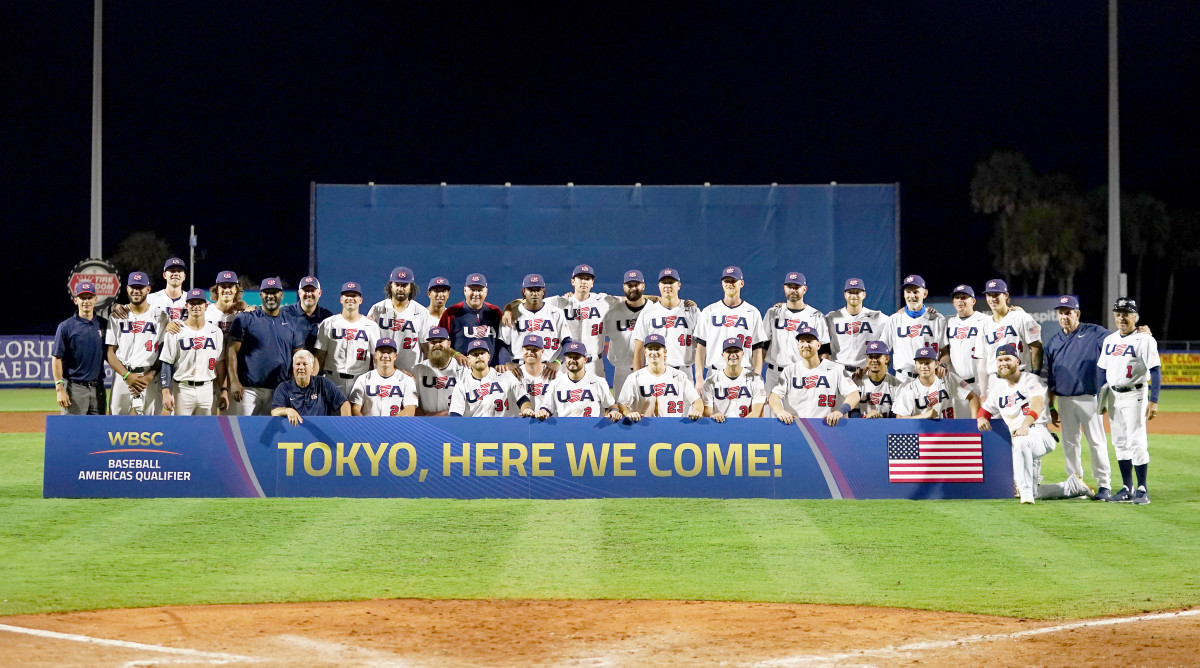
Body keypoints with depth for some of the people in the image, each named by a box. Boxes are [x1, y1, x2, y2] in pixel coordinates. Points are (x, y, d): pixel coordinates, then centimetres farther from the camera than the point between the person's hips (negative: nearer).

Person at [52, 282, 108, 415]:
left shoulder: (103, 324, 10)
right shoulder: (66, 326, -2)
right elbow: (56, 358, -5)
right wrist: (59, 388, -12)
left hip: (98, 388, 4)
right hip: (74, 387, -4)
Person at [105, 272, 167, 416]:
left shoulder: (160, 316, 6)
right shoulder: (117, 317, 10)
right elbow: (110, 352, 5)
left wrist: (149, 376, -12)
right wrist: (127, 375, -10)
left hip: (151, 379, -1)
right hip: (122, 377, 1)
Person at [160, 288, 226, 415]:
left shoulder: (216, 332, 8)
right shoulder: (176, 331, -1)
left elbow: (220, 364, 11)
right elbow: (167, 364, -3)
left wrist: (223, 391, 4)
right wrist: (166, 392, -11)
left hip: (208, 389, 3)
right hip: (182, 389, -3)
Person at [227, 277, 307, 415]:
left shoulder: (292, 323, 12)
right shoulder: (245, 319, 3)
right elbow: (232, 351, -2)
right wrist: (234, 382, -14)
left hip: (279, 392, 3)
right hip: (248, 388, -3)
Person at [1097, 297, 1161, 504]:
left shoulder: (1144, 340, -8)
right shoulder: (1109, 340, 12)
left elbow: (1155, 371, -13)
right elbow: (1102, 370, 17)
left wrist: (1154, 401, -21)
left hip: (1134, 395, -7)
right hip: (1113, 395, 7)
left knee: (1136, 441, -10)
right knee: (1120, 443, 8)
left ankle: (1142, 489, -6)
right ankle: (1127, 488, 14)